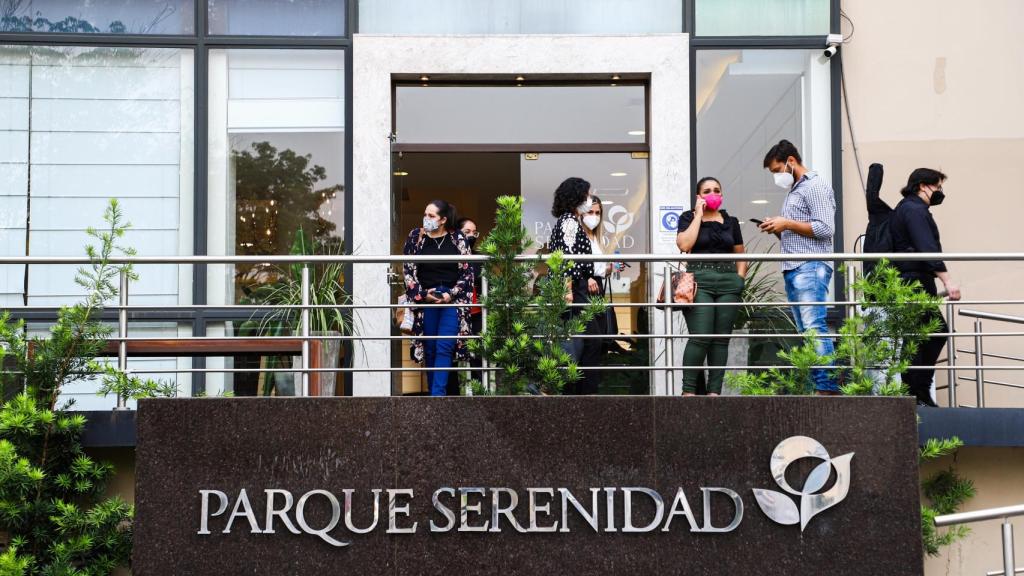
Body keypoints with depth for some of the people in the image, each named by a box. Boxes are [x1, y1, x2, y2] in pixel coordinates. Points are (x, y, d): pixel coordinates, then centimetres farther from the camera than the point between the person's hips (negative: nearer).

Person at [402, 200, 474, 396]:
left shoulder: (458, 239, 0)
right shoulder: (416, 237, 3)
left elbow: (467, 272, 2)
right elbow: (408, 271, 4)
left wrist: (451, 294, -9)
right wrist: (422, 294, -6)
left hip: (452, 299, -2)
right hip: (426, 299, 2)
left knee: (444, 348, -11)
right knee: (430, 349, 4)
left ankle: (437, 394, -14)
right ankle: (435, 392, 12)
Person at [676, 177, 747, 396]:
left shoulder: (731, 221, 20)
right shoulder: (689, 218, 10)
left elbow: (741, 254, 23)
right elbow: (684, 244, -9)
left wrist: (740, 277, 5)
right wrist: (698, 214, -2)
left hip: (729, 283, 4)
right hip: (700, 281, -4)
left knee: (721, 340, 1)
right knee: (700, 338, -15)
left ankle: (714, 391, 2)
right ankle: (688, 390, -10)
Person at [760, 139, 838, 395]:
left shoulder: (815, 186, -2)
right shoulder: (793, 191, 26)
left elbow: (825, 228, -13)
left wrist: (787, 224, -9)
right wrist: (777, 229, 10)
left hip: (810, 267, -9)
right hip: (792, 269, 9)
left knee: (814, 327, -17)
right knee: (806, 332, 3)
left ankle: (828, 387, -21)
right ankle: (818, 386, 0)